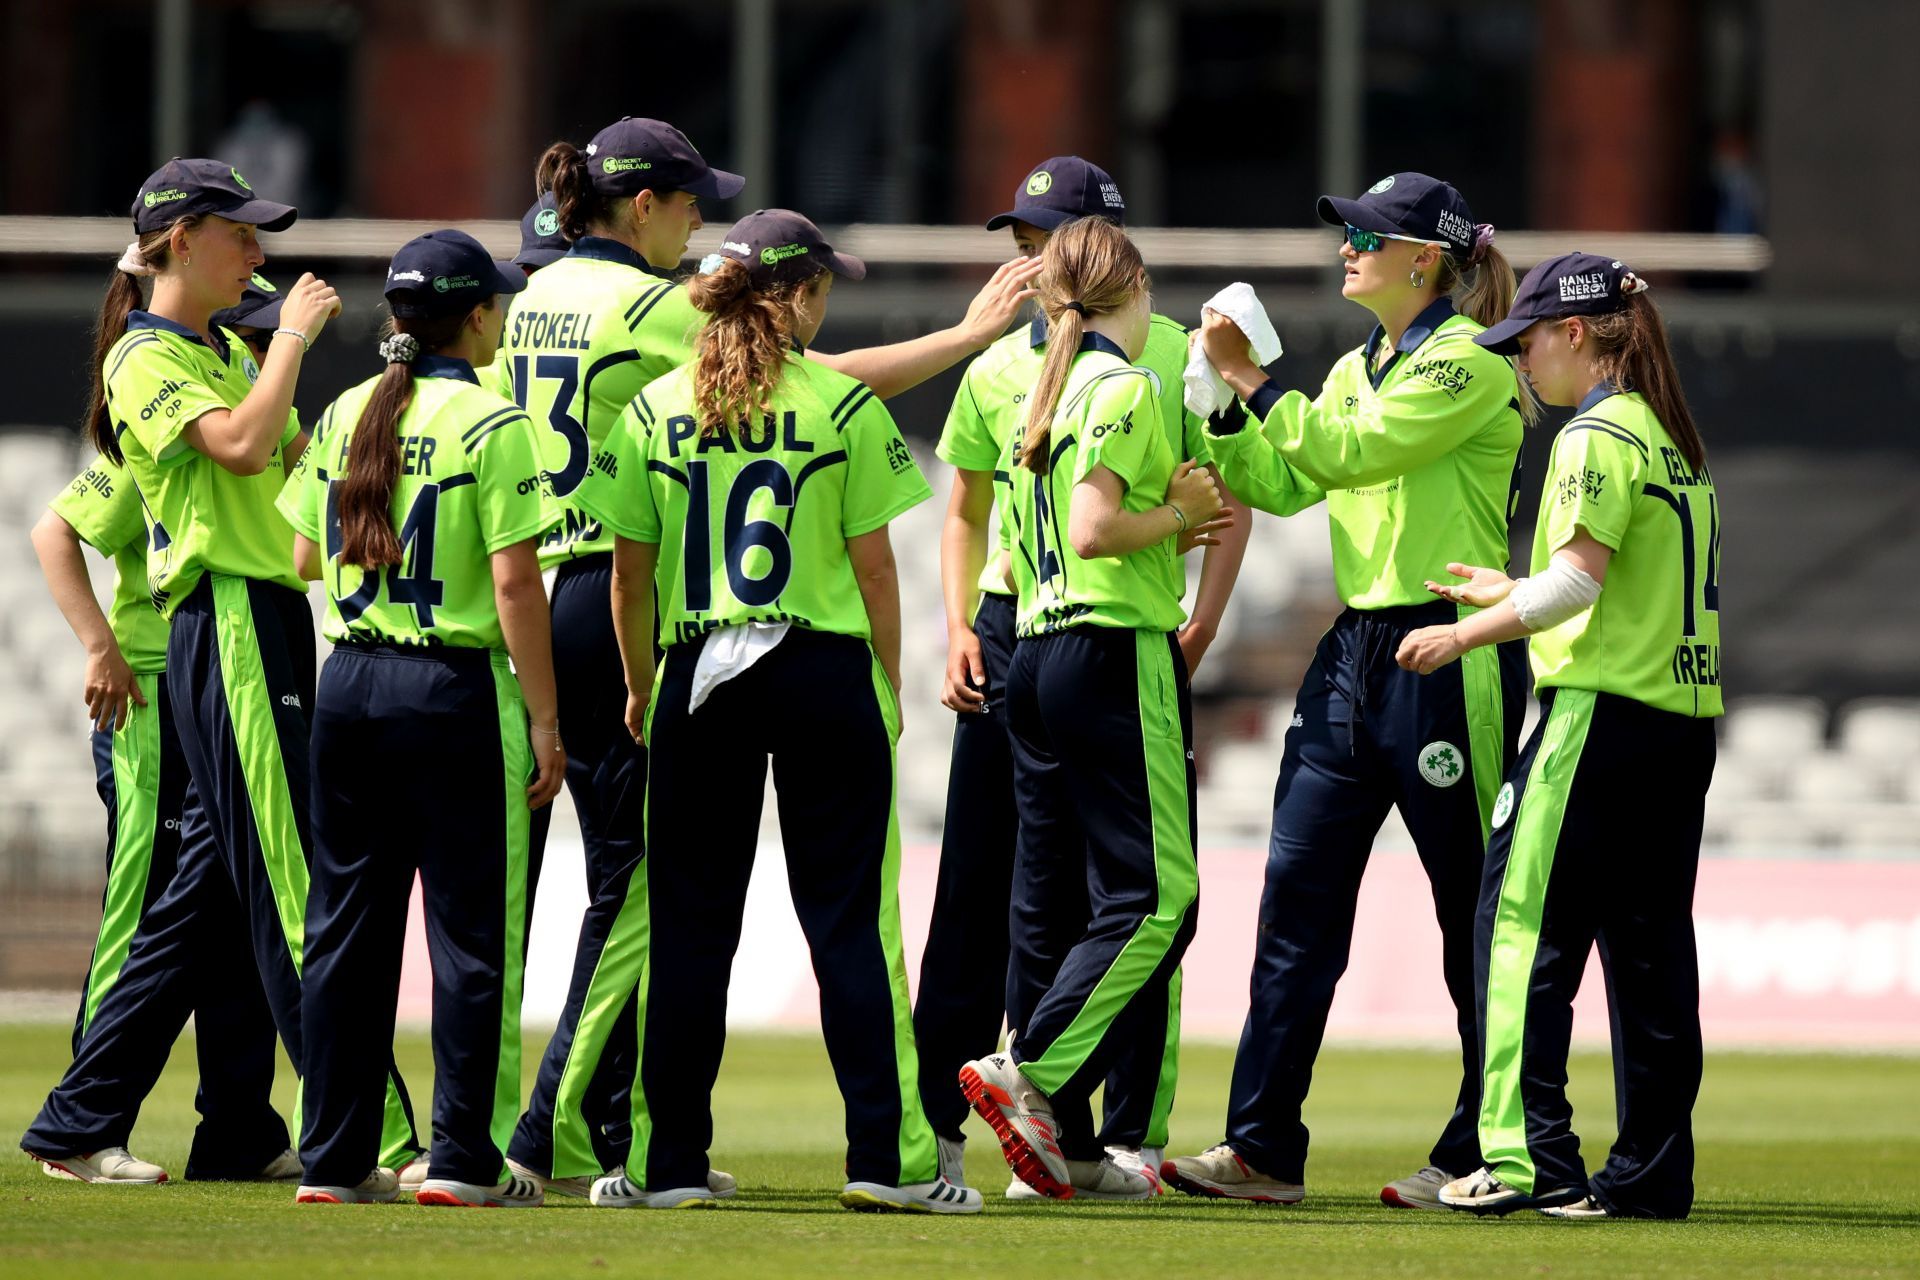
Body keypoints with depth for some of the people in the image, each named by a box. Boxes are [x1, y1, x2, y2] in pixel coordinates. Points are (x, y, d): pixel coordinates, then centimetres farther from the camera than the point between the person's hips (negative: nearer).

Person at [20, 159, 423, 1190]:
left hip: (274, 618, 10)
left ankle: (80, 1122, 15)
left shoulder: (229, 356, 22)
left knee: (205, 885, 10)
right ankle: (376, 1135, -15)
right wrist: (293, 336, -13)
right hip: (227, 627, -10)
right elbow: (239, 446, -22)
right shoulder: (145, 359, -6)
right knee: (293, 884, -11)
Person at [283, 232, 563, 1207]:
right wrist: (544, 721, -10)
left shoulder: (345, 415, 7)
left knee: (345, 925, 9)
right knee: (471, 927, 1)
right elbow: (514, 584, -14)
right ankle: (462, 1157, -1)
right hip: (455, 688, -6)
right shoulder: (490, 425, -10)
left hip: (347, 684, 6)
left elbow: (305, 557, 16)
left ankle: (333, 1160, 11)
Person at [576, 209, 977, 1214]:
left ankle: (668, 1162, 6)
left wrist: (641, 688, 17)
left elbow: (631, 574, 5)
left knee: (687, 924, 6)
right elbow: (873, 563, -3)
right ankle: (885, 1157, -2)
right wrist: (888, 684, 9)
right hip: (824, 669, -2)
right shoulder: (844, 405, -4)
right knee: (849, 919, 1)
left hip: (699, 674, 2)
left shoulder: (656, 408, 3)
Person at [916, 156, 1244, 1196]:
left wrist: (1200, 625, -6)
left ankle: (1130, 1131, 5)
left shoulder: (1173, 356, 1)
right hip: (1014, 633, 2)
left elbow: (1228, 500, 4)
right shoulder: (999, 365, 9)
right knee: (980, 893, 2)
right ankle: (931, 1122, 6)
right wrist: (959, 630, 3)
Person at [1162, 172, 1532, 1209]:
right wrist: (1226, 396, 1)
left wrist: (1254, 384, -14)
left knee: (1475, 911, 1)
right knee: (1297, 894, 3)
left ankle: (1479, 1156, 8)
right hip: (1354, 649, 9)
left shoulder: (1470, 362, -10)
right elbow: (1282, 484, 13)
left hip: (1447, 655, -8)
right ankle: (1264, 1149, 4)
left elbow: (1349, 452, -19)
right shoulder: (1357, 369, 16)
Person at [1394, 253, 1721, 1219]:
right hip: (1685, 711, 9)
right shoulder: (1677, 439, 17)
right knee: (1649, 947, 9)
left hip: (1600, 707, -9)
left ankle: (1530, 1161, -11)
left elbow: (1580, 578, -18)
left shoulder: (1598, 435, -10)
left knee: (1522, 925, -6)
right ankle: (1652, 1170, 9)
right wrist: (1513, 595, 28)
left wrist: (1465, 634, -9)